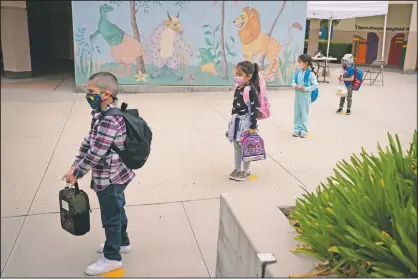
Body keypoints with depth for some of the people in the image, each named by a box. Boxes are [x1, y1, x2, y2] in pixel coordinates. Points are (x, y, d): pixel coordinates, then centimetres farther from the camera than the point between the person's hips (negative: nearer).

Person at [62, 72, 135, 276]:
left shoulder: (109, 120, -29)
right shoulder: (103, 114, 4)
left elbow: (96, 153, -29)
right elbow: (88, 142, 8)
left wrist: (76, 173, -17)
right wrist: (75, 166, 4)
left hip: (109, 179, -10)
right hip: (115, 176, 10)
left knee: (111, 218, 7)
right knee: (117, 211, 25)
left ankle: (112, 258, 24)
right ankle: (122, 242, 45)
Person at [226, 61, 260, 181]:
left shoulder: (251, 90, -18)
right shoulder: (238, 88, 6)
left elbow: (255, 109, -19)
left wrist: (253, 127, -20)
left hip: (245, 122, -8)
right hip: (236, 121, 8)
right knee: (236, 146, 17)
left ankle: (246, 171, 22)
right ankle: (237, 169, 31)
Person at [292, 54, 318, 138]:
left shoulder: (310, 73, -13)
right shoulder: (298, 72, 4)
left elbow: (315, 85, -12)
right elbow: (293, 82, 8)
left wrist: (306, 89, -19)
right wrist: (295, 86, -14)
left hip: (305, 96, -6)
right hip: (297, 95, 6)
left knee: (304, 113, 4)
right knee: (296, 112, 10)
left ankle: (303, 130, 14)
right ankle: (297, 129, 20)